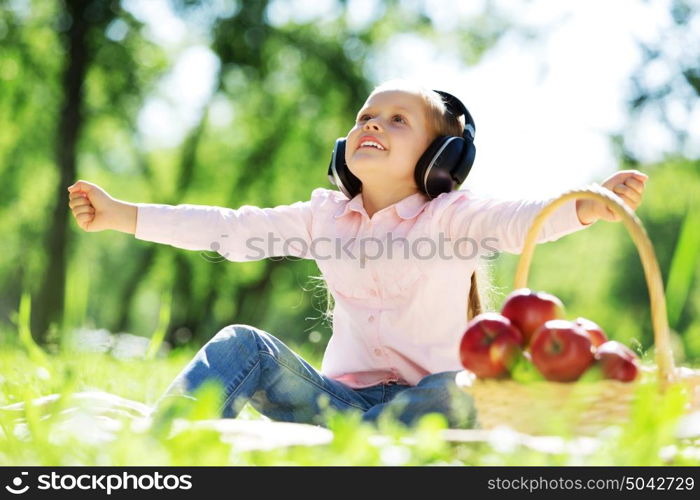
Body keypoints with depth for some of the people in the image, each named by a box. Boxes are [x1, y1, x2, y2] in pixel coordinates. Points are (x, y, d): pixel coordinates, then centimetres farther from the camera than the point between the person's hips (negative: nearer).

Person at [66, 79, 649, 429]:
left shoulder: (450, 217, -2)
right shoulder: (326, 217, 12)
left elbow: (519, 220, -22)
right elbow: (231, 229, 10)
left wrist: (587, 206, -45)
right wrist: (120, 214, 6)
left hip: (418, 403, -3)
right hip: (337, 400, 3)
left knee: (458, 393, -36)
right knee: (242, 345, -16)